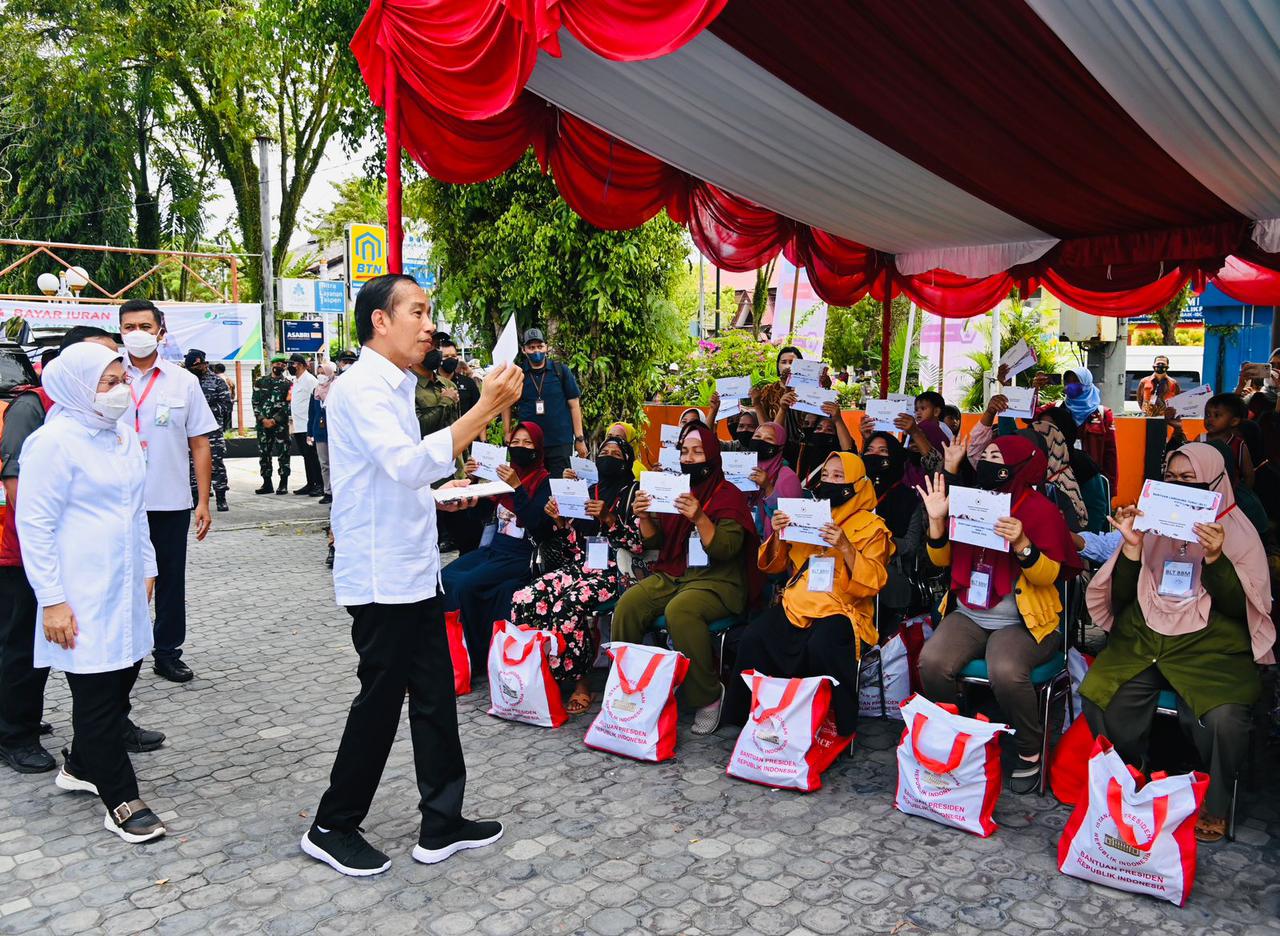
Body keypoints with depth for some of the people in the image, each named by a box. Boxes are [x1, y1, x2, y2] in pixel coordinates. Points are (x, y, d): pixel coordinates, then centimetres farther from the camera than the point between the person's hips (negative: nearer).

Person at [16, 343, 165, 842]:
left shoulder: (122, 434, 10)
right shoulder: (54, 441, -14)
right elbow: (34, 525, -14)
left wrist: (146, 567, 19)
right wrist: (51, 599, -16)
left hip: (125, 589, 8)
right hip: (82, 597, -8)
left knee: (121, 676, 14)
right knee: (97, 691, -1)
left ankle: (82, 767, 36)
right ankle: (121, 801, 8)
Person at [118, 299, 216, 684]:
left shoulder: (184, 381, 3)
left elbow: (200, 444, 3)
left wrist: (204, 501, -1)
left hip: (171, 502, 1)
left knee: (171, 579, 10)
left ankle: (168, 652, 24)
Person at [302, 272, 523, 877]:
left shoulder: (392, 386, 15)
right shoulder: (361, 387, -16)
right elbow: (409, 465, -31)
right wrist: (485, 409, -32)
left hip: (413, 571, 9)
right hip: (382, 577, -9)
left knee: (434, 696, 12)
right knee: (380, 701, 3)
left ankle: (442, 823, 23)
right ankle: (331, 829, 21)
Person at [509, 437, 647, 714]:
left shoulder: (634, 492, 7)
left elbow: (640, 544, -6)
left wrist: (608, 518, -15)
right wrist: (558, 521, 1)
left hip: (613, 571, -5)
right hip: (577, 565, 5)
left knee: (567, 607, -34)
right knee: (524, 600, -22)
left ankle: (581, 683, -17)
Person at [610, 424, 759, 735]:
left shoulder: (729, 495, -3)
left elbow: (725, 549, -14)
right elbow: (656, 542, 13)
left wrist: (699, 518, -29)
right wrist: (644, 518, -7)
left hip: (716, 581, -5)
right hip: (671, 575, 5)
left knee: (679, 610, -35)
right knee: (627, 605, -21)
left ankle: (708, 696, -17)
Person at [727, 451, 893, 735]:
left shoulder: (871, 527, 5)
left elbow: (872, 583, -7)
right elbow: (775, 565, 18)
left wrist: (845, 547, -20)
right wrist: (778, 534, -1)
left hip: (841, 608, -4)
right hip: (796, 603, 4)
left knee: (820, 647, -36)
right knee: (752, 637, -25)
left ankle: (834, 728, -15)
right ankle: (748, 716, -9)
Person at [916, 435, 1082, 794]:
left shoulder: (1041, 509, -6)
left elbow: (1048, 575, -12)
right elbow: (942, 560, 10)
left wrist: (1021, 544, -30)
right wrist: (937, 520, -7)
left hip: (1023, 622, -4)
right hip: (969, 616, 4)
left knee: (1005, 671, -34)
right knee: (931, 660, -25)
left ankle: (1030, 752, -7)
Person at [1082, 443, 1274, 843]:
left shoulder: (1238, 532, 5)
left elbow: (1241, 610, -4)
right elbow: (1120, 598, 7)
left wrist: (1215, 558, -18)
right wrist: (1131, 547, -8)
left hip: (1209, 645, -2)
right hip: (1141, 638, 2)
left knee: (1224, 718, -31)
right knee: (1097, 698, -25)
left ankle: (1213, 806, 0)